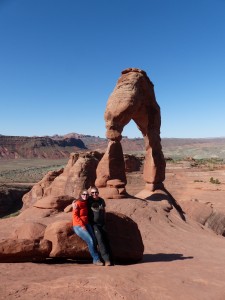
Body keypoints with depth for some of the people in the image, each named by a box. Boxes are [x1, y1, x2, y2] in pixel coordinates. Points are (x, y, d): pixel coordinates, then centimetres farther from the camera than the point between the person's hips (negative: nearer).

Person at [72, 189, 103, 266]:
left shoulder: (86, 203, 11)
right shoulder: (77, 203, -8)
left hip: (86, 225, 6)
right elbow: (75, 216, -13)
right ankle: (96, 259, -6)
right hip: (78, 226, -6)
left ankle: (95, 259, -7)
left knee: (94, 240, -13)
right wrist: (82, 225, -19)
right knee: (90, 241, -17)